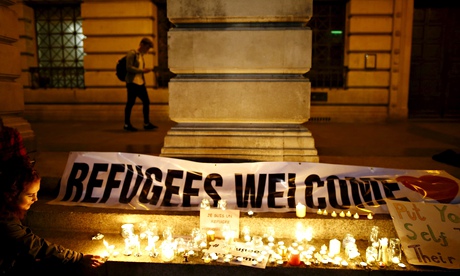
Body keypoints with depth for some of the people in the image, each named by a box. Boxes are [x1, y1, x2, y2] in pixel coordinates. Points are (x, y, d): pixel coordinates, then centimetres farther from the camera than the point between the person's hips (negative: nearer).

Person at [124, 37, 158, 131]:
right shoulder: (132, 53, -7)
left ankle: (146, 123, 13)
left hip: (140, 82, 8)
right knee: (130, 103, -2)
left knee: (146, 102, 5)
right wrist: (142, 70, -16)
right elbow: (129, 68, -16)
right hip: (132, 82, -8)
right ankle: (127, 124, 8)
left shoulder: (141, 55, 19)